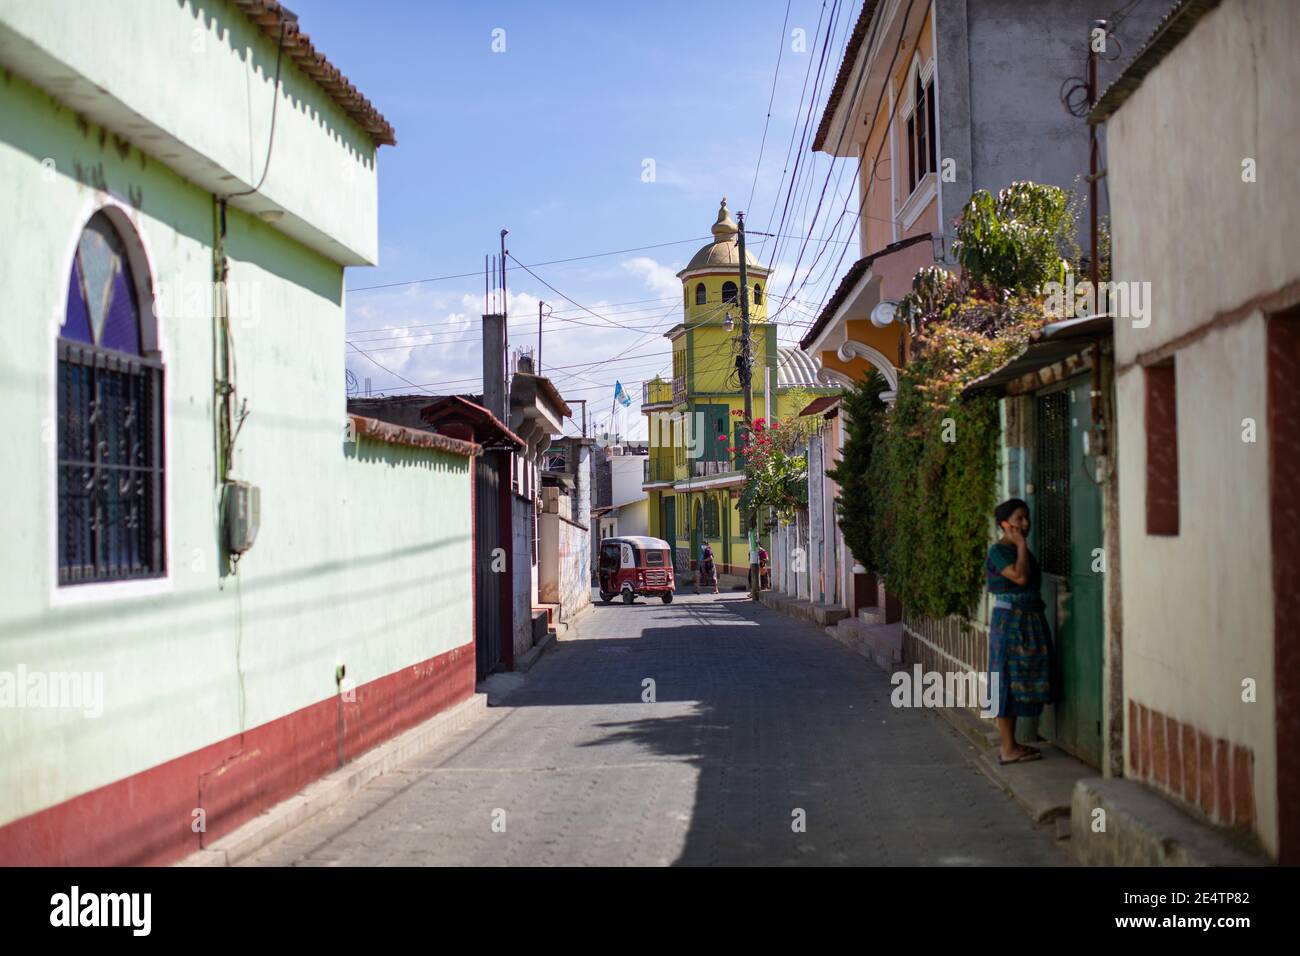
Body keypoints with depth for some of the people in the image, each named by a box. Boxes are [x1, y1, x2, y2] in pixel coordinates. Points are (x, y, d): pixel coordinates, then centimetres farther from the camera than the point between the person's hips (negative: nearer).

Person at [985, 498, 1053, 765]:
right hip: (1009, 621, -10)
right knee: (1008, 682, -6)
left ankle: (1010, 743, 19)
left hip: (1029, 620, 10)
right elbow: (1020, 577, -25)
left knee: (1020, 681, 12)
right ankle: (1008, 748, -2)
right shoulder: (998, 551, -13)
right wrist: (1021, 544, -17)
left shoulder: (1020, 550, 15)